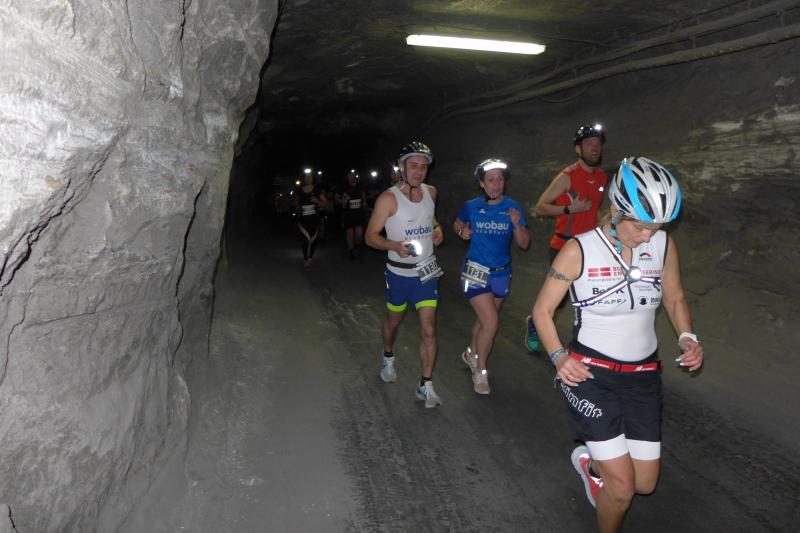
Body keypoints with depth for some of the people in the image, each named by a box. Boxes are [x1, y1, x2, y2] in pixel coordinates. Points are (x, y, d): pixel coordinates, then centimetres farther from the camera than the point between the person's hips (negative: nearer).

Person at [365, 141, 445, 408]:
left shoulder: (431, 192, 1)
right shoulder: (389, 198, -16)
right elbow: (371, 236, -14)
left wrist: (437, 229, 2)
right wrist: (396, 246, -31)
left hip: (427, 271, 3)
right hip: (399, 273, -3)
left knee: (429, 329, -4)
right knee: (394, 320, 20)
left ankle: (426, 386, 6)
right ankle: (388, 356, 50)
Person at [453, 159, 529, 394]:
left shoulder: (512, 207, -6)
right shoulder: (471, 206, -7)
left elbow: (524, 244, -5)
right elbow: (457, 224, 13)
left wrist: (517, 225, -24)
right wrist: (462, 231, -10)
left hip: (501, 274, 3)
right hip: (476, 271, -3)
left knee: (483, 319, 18)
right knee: (491, 322, -13)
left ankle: (471, 354, 46)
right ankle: (480, 371, 8)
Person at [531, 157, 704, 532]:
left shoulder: (663, 246, -3)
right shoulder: (579, 251, -14)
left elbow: (675, 299, 13)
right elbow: (542, 309, -7)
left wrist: (688, 338, -5)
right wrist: (558, 357, -21)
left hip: (643, 375, 5)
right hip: (590, 373, -4)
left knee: (645, 483, 9)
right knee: (623, 487, -5)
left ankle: (592, 462, 41)